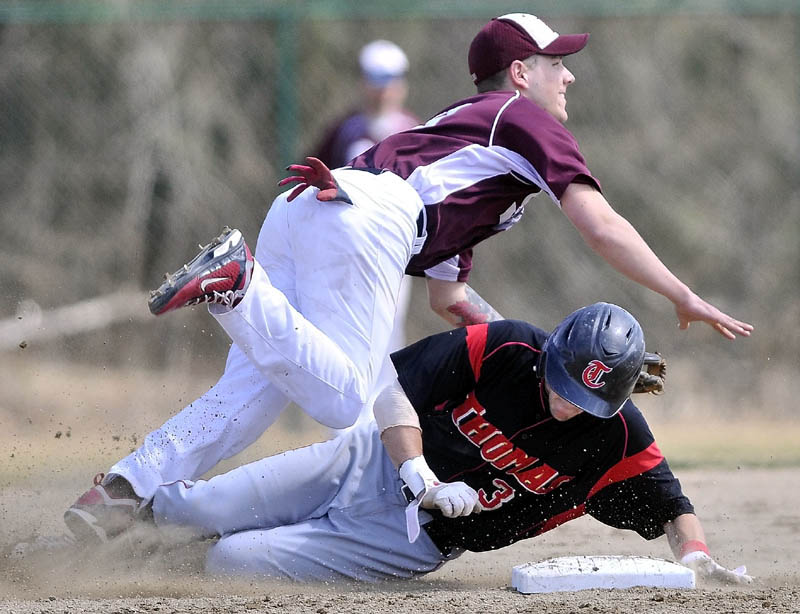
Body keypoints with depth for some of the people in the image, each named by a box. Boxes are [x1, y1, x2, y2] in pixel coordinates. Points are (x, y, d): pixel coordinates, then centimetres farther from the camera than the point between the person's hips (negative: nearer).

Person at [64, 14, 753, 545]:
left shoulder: (458, 123, 40)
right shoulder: (527, 119, 17)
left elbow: (448, 295, 38)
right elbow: (600, 225, 3)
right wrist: (685, 298, 5)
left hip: (297, 205, 9)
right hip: (366, 216, -9)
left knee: (253, 389, 1)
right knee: (340, 401, -16)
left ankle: (126, 488, -12)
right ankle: (236, 281, -27)